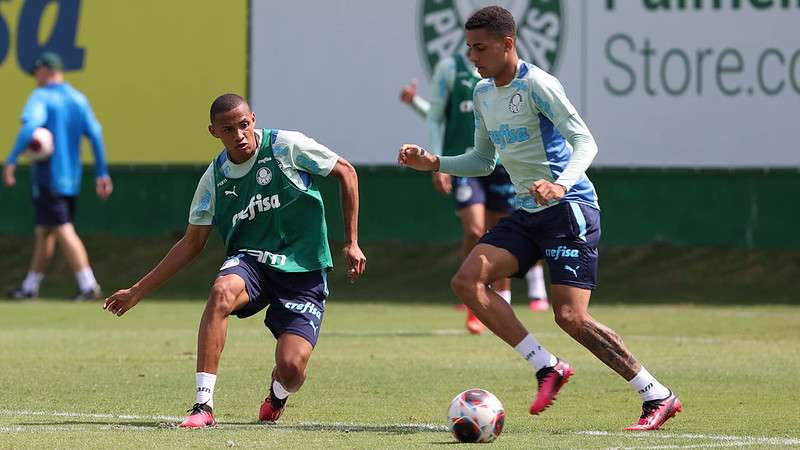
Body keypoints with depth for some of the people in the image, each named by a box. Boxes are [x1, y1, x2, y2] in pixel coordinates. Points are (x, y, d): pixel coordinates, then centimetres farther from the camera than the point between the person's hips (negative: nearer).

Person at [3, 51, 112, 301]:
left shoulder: (41, 97, -9)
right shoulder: (79, 99, 11)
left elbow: (31, 125, -27)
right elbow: (95, 134, 5)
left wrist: (12, 160, -29)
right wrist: (102, 173, 7)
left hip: (47, 175, -7)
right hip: (71, 177, 7)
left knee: (63, 231, -11)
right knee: (44, 232, 17)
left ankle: (88, 285, -21)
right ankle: (30, 286, 25)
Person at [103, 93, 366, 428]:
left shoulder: (286, 146, -9)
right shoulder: (215, 178, 1)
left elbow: (346, 173, 3)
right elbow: (191, 244, 10)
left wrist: (351, 243, 0)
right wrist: (137, 291, 7)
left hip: (303, 272, -2)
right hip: (250, 261, 2)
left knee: (291, 367, -18)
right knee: (221, 292, -35)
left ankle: (277, 397, 24)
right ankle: (203, 406, -34)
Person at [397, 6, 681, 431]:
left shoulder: (536, 85, -13)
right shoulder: (483, 94, 13)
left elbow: (584, 142, -19)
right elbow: (483, 160, 25)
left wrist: (561, 185, -36)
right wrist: (434, 163, 10)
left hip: (569, 206, -8)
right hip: (527, 212, 8)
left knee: (570, 316, -17)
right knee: (467, 281, -11)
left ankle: (658, 397, -6)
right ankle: (546, 367, -6)